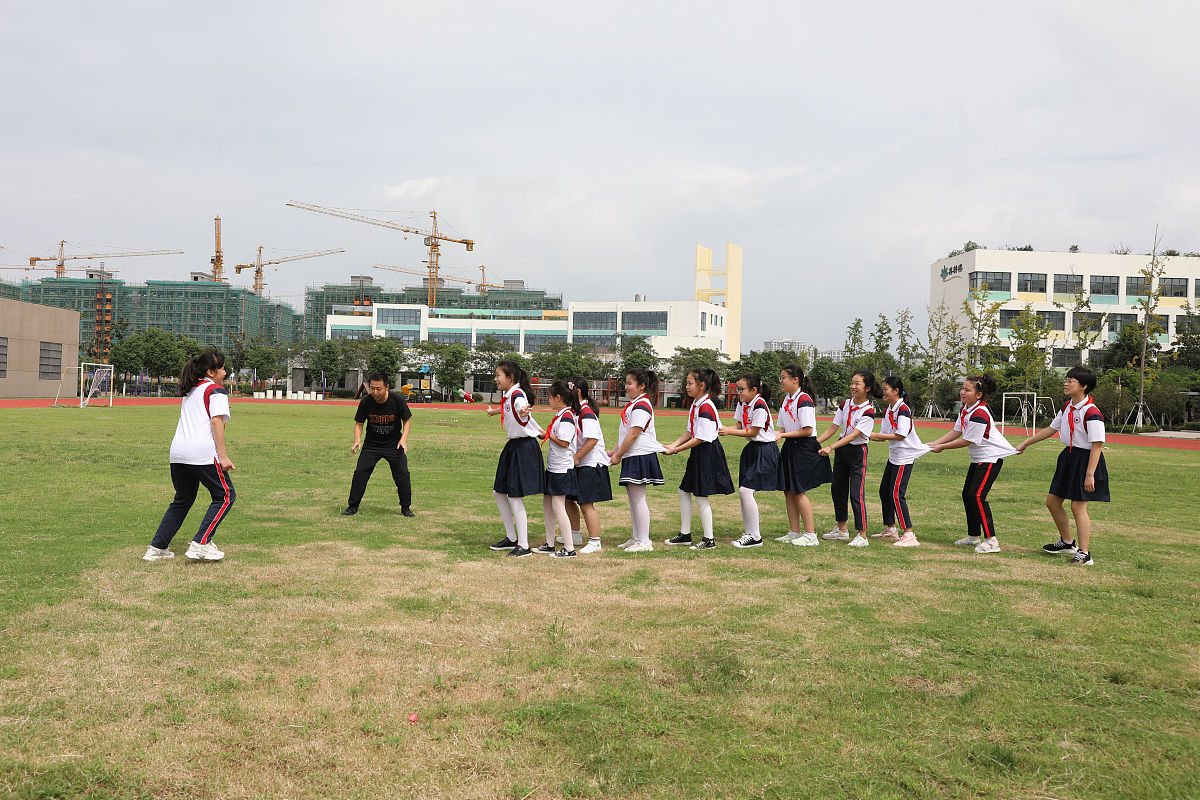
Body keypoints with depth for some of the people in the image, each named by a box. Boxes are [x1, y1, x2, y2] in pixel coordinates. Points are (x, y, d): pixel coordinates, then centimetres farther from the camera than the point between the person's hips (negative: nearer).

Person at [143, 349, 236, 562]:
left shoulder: (190, 392, 25)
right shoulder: (216, 391, 0)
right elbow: (216, 421, -12)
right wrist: (222, 455, -15)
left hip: (177, 452, 8)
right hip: (202, 453, -8)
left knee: (183, 499, 20)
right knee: (225, 496, 4)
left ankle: (157, 548, 17)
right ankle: (201, 544, -6)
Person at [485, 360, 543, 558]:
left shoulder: (517, 395, -18)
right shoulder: (507, 396, 11)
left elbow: (521, 409, -43)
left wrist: (523, 413, -68)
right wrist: (494, 411, 58)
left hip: (524, 448, -10)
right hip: (513, 446, 10)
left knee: (515, 497, -6)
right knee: (499, 492, 16)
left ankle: (524, 545, 4)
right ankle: (511, 538, 27)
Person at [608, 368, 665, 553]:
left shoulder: (641, 406, -15)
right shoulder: (633, 404, 17)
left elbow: (633, 435, -19)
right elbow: (625, 433, 22)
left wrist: (618, 455, -14)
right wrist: (615, 451, 15)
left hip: (641, 456, -10)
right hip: (632, 457, 10)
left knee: (638, 499, -7)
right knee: (633, 499, 14)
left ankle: (644, 541, -2)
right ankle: (636, 538, 21)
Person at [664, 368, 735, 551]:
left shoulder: (706, 407, -21)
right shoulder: (696, 404, 9)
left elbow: (700, 439, -22)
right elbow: (690, 432, 12)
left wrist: (676, 450, -18)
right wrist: (673, 444, 0)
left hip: (707, 453, -10)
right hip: (698, 454, 10)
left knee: (701, 497, -2)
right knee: (684, 491, 15)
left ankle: (708, 539, 9)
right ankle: (685, 534, 24)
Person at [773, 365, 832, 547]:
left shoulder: (804, 400, -16)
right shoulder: (785, 400, 12)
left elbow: (807, 430, -19)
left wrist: (783, 435, -18)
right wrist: (774, 434, -4)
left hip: (805, 449, -9)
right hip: (790, 448, 9)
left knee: (799, 491, -7)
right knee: (788, 491, 9)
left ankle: (811, 535, 1)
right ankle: (794, 532, 18)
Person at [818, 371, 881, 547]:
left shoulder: (868, 411, -17)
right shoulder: (845, 404, 3)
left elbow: (853, 435, -24)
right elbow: (833, 428, 4)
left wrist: (831, 447, -32)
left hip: (857, 453, -7)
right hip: (841, 450, 7)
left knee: (856, 494, -10)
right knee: (837, 489, 14)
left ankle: (862, 536, -3)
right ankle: (841, 529, 28)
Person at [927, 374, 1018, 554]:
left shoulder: (980, 414, -25)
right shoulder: (965, 409, 6)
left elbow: (967, 441, -20)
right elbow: (955, 432, 10)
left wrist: (942, 447, -12)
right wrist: (933, 444, 2)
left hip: (991, 458, -11)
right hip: (978, 458, 11)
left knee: (977, 496, -17)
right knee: (967, 494, 13)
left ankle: (991, 540, -15)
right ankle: (973, 536, 27)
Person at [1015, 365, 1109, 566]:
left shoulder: (1091, 413, -20)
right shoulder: (1067, 407, 8)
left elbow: (1097, 445, -21)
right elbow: (1051, 429, 20)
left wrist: (1090, 474, -25)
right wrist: (1025, 444, 23)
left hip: (1086, 459, -9)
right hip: (1068, 457, 9)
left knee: (1078, 506, -11)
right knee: (1052, 502, 13)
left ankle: (1084, 553, -6)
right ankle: (1067, 542, 31)